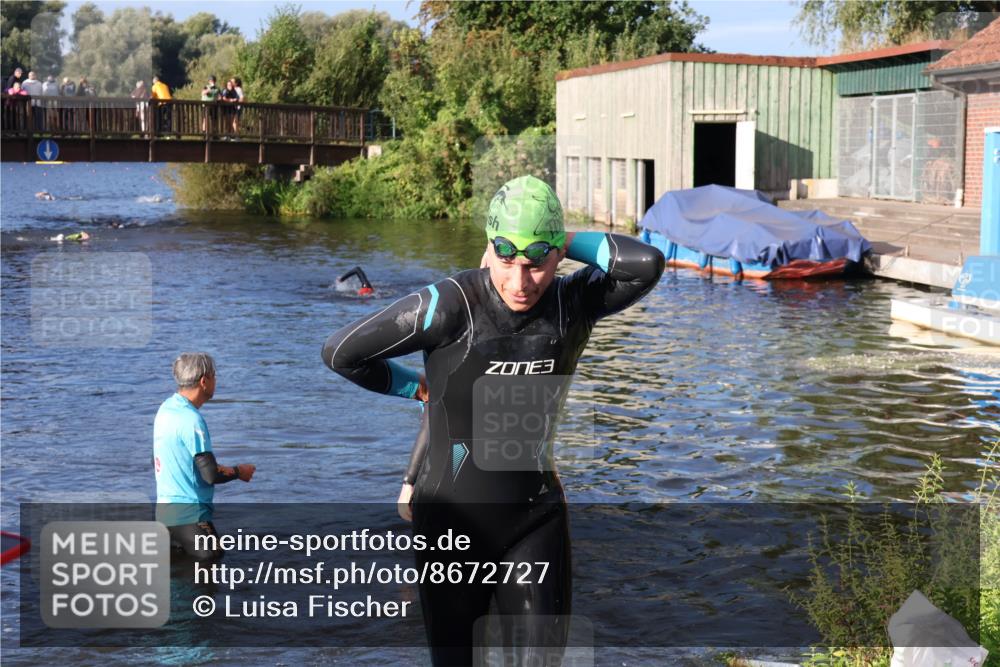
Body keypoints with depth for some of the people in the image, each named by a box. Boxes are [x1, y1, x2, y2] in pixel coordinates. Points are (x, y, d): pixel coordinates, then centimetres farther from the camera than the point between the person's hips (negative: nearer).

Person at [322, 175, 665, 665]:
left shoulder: (573, 304, -6)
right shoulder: (452, 305, -18)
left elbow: (647, 263, -19)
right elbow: (341, 352, -12)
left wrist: (565, 242, -11)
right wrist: (417, 387, 1)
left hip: (536, 518, 3)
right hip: (453, 519, -2)